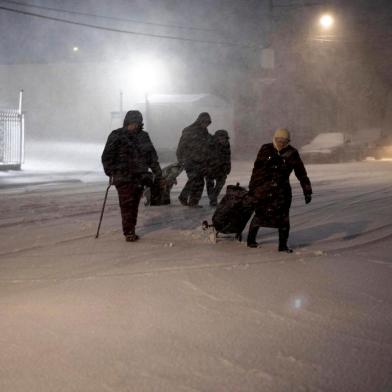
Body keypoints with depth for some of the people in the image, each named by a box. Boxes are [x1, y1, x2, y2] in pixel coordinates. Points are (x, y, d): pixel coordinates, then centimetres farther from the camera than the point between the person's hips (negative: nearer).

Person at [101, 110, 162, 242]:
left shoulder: (143, 136, 12)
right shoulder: (116, 136, -3)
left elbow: (152, 155, 21)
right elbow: (107, 157, -4)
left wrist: (157, 171, 16)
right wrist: (111, 173, -11)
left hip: (139, 177, 5)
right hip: (123, 177, -5)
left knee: (134, 205, 6)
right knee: (127, 205, -9)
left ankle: (131, 231, 14)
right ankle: (128, 232, -5)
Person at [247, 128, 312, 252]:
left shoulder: (292, 153, 1)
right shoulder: (266, 150, 0)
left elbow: (301, 173, 4)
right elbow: (256, 169, 6)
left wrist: (307, 191, 1)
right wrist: (252, 187, 6)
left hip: (282, 190, 1)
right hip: (263, 188, -1)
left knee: (283, 217, -5)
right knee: (260, 214, 4)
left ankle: (283, 244, 3)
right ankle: (251, 239, 21)